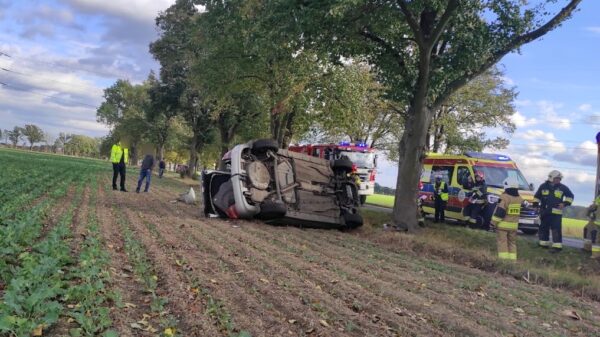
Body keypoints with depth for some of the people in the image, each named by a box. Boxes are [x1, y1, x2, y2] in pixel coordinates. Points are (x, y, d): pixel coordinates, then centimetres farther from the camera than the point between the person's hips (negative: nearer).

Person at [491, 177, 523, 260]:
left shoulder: (505, 198, -16)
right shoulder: (519, 198, 5)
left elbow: (500, 212, -18)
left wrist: (494, 222, -12)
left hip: (503, 224, -6)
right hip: (514, 225, 6)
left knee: (502, 242, -2)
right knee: (512, 242, 15)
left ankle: (503, 258, -7)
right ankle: (512, 258, 14)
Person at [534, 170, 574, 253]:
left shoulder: (562, 188, 4)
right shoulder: (543, 186, 7)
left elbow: (570, 196, 14)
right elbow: (537, 196, 17)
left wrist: (565, 203, 2)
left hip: (556, 212, -3)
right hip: (544, 212, 3)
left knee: (556, 229, -10)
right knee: (543, 228, 9)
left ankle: (557, 246, -11)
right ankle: (544, 243, 23)